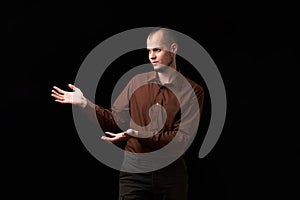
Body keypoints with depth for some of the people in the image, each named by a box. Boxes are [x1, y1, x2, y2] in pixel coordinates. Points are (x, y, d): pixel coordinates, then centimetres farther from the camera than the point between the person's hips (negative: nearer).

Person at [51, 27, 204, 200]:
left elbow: (183, 137, -13)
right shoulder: (138, 82, 8)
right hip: (135, 172, 2)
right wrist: (85, 103, -5)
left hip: (171, 173, -2)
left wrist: (139, 134, -21)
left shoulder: (193, 91, -4)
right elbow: (115, 120, 8)